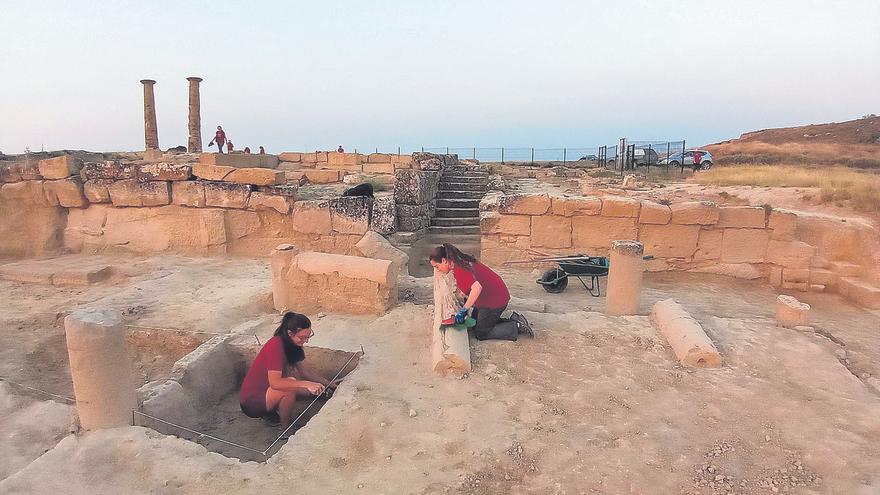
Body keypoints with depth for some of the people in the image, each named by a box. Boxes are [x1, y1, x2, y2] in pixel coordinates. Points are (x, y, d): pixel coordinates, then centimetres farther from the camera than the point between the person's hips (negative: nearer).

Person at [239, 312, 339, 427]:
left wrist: (329, 384, -2)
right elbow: (275, 382, -34)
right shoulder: (276, 346, -27)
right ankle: (287, 429, -9)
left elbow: (305, 370, 6)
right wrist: (306, 384, -40)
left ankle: (271, 411, 10)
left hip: (267, 390, 9)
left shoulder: (294, 344, -1)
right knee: (290, 386, -31)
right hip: (251, 400, -9)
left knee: (312, 390, 0)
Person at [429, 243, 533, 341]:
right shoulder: (462, 261, 6)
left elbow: (477, 288, -38)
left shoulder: (459, 270, -25)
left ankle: (518, 327, 4)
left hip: (495, 299, -10)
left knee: (480, 334, 4)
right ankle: (513, 320, 18)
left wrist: (463, 310, -30)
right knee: (475, 324, 22)